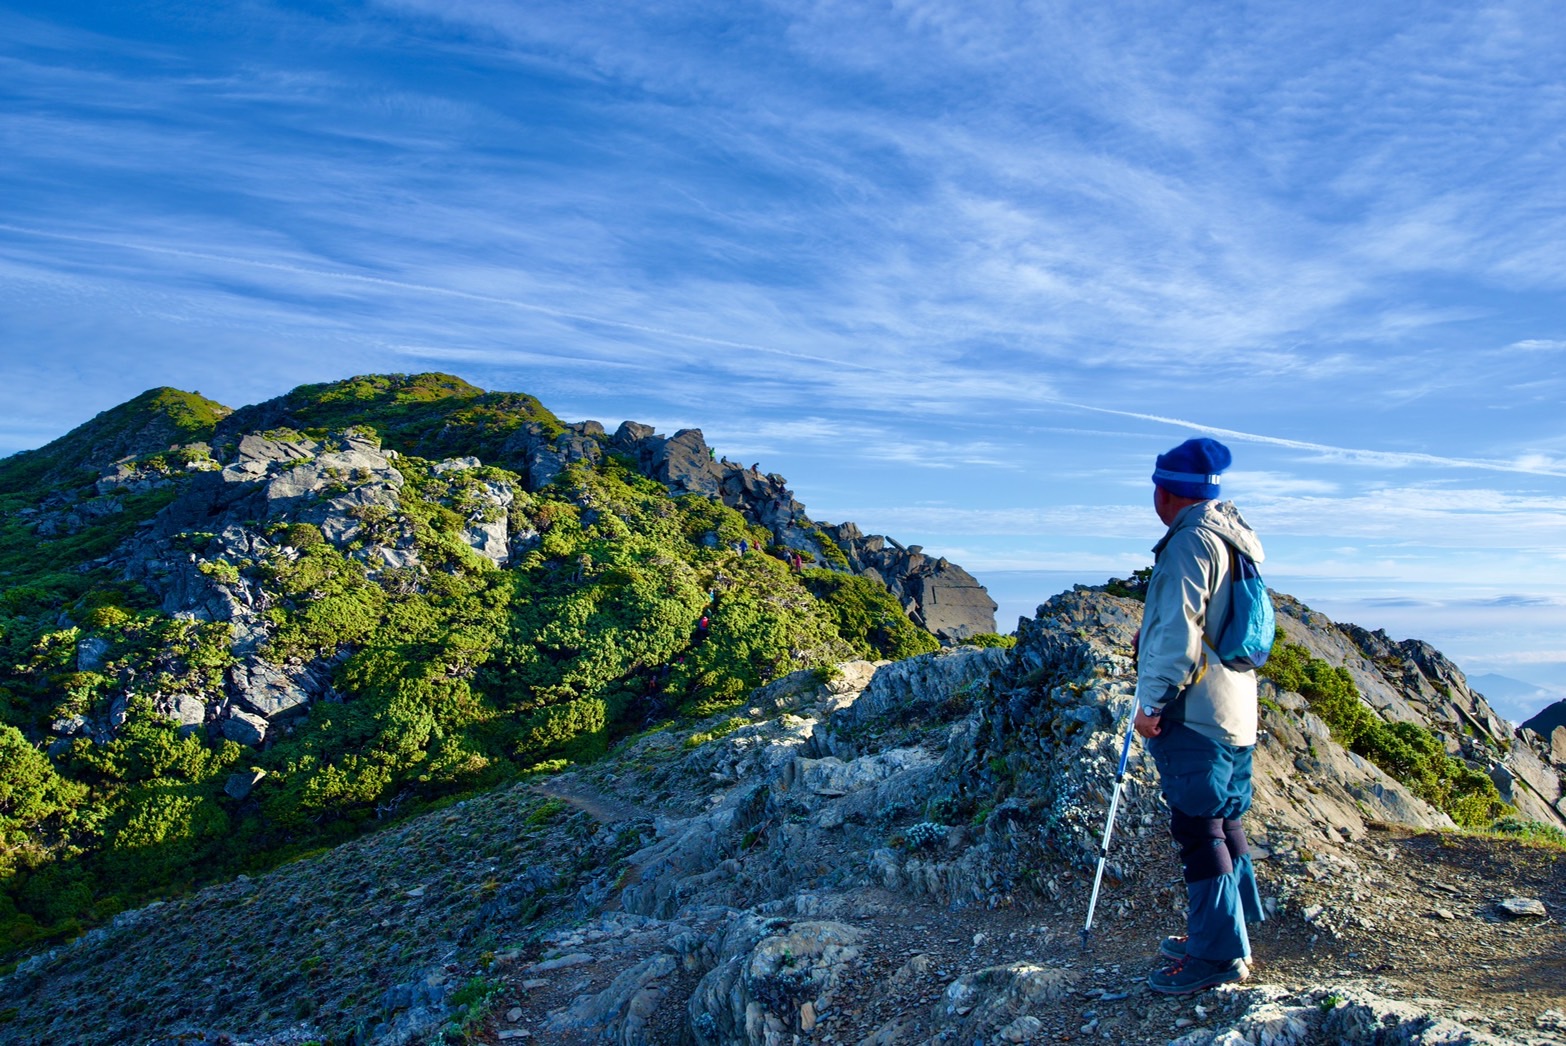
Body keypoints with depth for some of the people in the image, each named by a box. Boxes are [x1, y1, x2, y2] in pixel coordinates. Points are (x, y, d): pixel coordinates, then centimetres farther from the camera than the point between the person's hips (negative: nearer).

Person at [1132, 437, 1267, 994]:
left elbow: (1178, 631, -21)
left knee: (1198, 826, -4)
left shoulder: (1190, 540, -15)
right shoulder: (1230, 535, 15)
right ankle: (1225, 933, 29)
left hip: (1193, 711, -10)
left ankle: (1218, 952, 3)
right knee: (1224, 819, 17)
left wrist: (1150, 701, -17)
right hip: (1235, 709, 10)